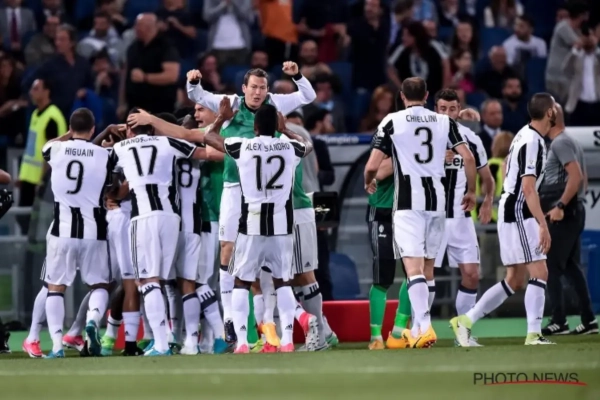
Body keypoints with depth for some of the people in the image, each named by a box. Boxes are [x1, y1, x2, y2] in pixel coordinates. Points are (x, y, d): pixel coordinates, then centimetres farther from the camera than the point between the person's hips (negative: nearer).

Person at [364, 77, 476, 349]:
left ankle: (425, 328, -27)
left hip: (408, 201, -4)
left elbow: (372, 166, -3)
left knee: (413, 266, -11)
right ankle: (415, 332, 18)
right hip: (437, 198, 4)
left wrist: (368, 182, 20)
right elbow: (468, 158, 1)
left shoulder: (392, 122, 0)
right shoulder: (444, 122, 9)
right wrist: (471, 191, 16)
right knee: (427, 268, 13)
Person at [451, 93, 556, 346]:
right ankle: (533, 335, -16)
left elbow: (507, 170, 23)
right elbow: (528, 188, -24)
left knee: (514, 280, 11)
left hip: (509, 210, 10)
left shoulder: (524, 134, 11)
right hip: (518, 213, -10)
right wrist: (543, 224, -26)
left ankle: (466, 321, 12)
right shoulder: (533, 143, -18)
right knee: (539, 273, -11)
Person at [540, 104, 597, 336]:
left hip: (561, 214, -10)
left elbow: (576, 175, -22)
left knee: (551, 267, -7)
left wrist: (561, 206, -24)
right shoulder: (571, 142, 18)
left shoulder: (560, 143, -12)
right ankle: (588, 320, 10)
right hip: (574, 211, 10)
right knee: (571, 267, 12)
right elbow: (583, 178, 23)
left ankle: (559, 321, -8)